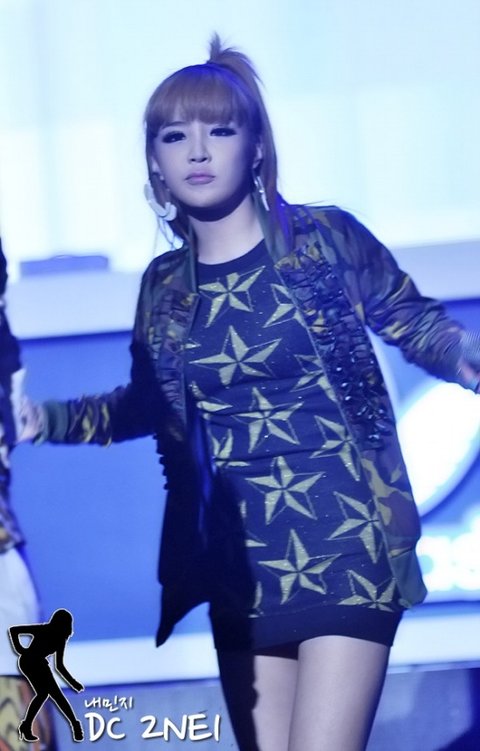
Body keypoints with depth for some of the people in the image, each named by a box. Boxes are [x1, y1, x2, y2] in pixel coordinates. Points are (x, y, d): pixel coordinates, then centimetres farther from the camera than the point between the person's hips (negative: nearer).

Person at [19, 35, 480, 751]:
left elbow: (417, 325, 3)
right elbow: (150, 403, 22)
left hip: (345, 541, -5)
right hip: (241, 562, 5)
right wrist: (46, 418, 13)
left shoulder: (325, 237, -5)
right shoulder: (164, 286, 7)